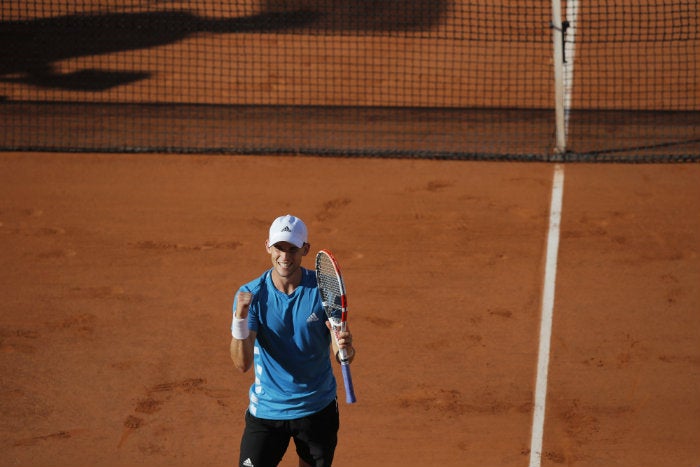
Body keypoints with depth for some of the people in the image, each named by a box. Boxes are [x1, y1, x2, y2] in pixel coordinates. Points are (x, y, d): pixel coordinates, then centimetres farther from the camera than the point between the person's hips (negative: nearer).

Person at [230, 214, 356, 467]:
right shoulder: (251, 294, -11)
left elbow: (343, 355, -11)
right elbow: (243, 364, -19)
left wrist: (345, 347, -35)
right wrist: (240, 317, -35)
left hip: (318, 410, 1)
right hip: (266, 408, -1)